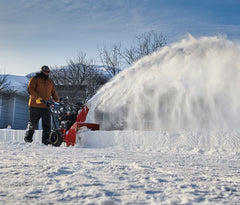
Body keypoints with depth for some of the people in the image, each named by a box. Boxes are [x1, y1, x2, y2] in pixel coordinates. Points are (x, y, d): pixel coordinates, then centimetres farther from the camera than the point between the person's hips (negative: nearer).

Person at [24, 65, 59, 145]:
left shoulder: (50, 82, 18)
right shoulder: (35, 79, 1)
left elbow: (53, 92, 23)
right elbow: (30, 89, -10)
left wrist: (57, 101, 6)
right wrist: (37, 98, -24)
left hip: (46, 106, 4)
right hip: (35, 106, -4)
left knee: (47, 124, -2)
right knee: (33, 123, 5)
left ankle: (46, 139, 3)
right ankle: (28, 137, 23)